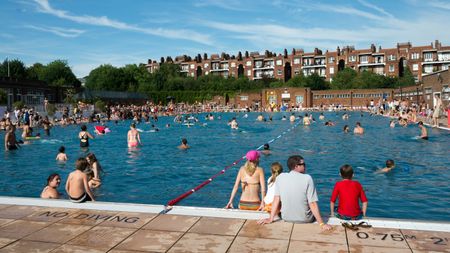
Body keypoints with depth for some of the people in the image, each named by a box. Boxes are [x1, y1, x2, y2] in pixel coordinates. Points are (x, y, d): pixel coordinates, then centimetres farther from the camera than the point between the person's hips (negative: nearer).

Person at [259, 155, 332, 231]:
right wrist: (322, 224, -14)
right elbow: (313, 203, -18)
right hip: (305, 220, -2)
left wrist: (271, 219, -1)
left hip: (286, 218, 3)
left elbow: (276, 199, -7)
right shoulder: (307, 178, -16)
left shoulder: (280, 177, -8)